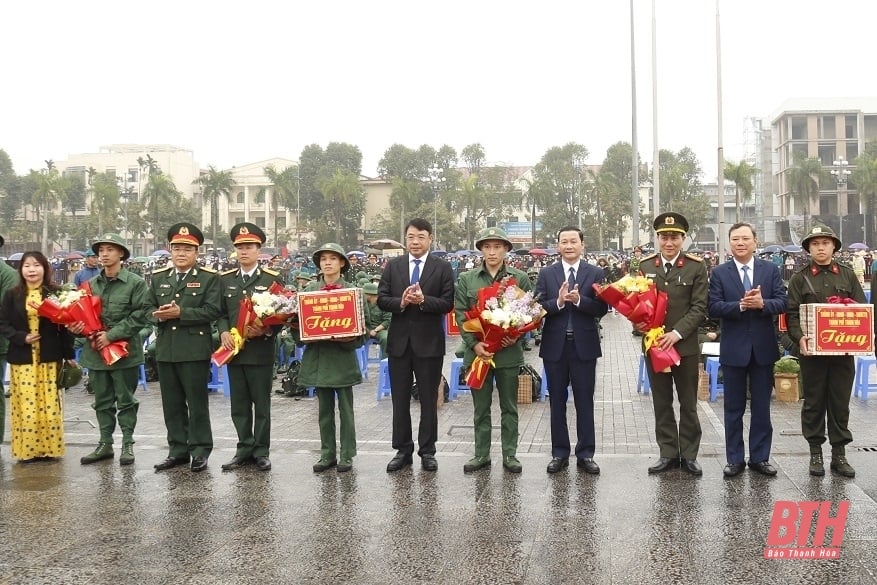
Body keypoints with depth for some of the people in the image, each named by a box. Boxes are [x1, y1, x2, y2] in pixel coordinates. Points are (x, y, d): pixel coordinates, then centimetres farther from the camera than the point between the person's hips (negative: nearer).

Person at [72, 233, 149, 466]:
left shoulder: (136, 283, -5)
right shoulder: (91, 284, 9)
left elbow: (139, 316, -11)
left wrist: (111, 335, -17)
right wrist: (78, 326, -7)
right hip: (96, 350, 5)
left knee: (125, 399, 4)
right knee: (102, 400, 12)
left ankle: (127, 444, 13)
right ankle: (105, 443, 21)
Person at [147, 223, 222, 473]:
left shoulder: (209, 278, 0)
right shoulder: (158, 277, 14)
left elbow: (212, 310, -11)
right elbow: (149, 307, 14)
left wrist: (181, 313, -18)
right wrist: (157, 315, -9)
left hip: (195, 350, -5)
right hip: (165, 350, 5)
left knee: (197, 403, 1)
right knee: (172, 404, 10)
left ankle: (200, 451, 9)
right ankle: (178, 450, 20)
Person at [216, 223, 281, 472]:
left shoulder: (273, 279, -1)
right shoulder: (225, 279, 10)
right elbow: (220, 312, 13)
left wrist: (265, 331, -18)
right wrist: (224, 332, -6)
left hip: (261, 352, -3)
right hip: (234, 350, 3)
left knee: (261, 404, 4)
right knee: (239, 405, 9)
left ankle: (261, 451, 13)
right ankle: (245, 449, 18)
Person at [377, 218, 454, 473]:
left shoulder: (442, 268, 0)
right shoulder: (393, 266, 7)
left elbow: (447, 303, -7)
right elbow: (381, 299, 2)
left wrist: (423, 300, -21)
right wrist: (401, 302, -16)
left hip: (429, 342, -2)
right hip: (399, 340, 3)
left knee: (428, 399, 6)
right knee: (400, 399, 9)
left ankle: (427, 451, 16)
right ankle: (403, 450, 19)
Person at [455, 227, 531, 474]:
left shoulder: (520, 278, 4)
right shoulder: (466, 280, 5)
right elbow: (460, 314, 1)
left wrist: (516, 336, -14)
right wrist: (474, 343, -11)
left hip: (509, 352, -1)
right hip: (477, 351, 1)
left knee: (509, 407, 8)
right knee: (481, 407, 9)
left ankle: (509, 454, 17)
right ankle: (481, 454, 17)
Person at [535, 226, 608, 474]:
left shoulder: (595, 273, 2)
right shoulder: (546, 274, 4)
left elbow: (601, 309, -7)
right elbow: (538, 308, -4)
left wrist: (578, 299, -21)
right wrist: (558, 302, -20)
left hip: (584, 345, -1)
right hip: (555, 346, 1)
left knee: (584, 402, 5)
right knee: (557, 401, 9)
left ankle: (585, 454, 14)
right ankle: (559, 454, 19)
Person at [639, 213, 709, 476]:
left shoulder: (696, 267, -3)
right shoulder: (645, 265, 5)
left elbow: (699, 307, -7)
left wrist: (676, 333, -18)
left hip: (685, 345, -2)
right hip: (653, 344, 3)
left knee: (688, 404, 6)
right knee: (662, 403, 9)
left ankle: (689, 455, 17)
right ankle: (668, 454, 18)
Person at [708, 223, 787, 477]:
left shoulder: (771, 270, 4)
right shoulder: (719, 273, 0)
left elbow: (782, 303, -3)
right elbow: (713, 307, -9)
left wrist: (762, 303, -22)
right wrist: (741, 305, -22)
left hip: (763, 347, 1)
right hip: (734, 348, -1)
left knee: (761, 406, 9)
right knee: (734, 407, 7)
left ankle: (760, 457, 20)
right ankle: (735, 459, 16)